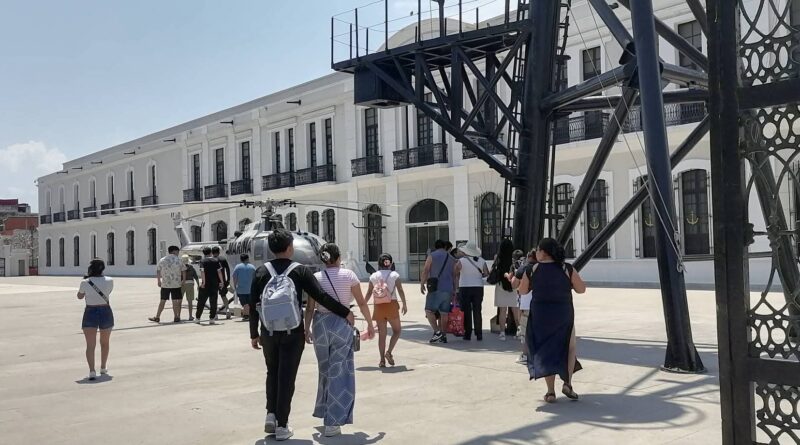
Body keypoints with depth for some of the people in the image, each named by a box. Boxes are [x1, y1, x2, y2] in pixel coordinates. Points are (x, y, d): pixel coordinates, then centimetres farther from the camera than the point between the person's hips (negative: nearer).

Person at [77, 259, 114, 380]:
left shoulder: (85, 283, -9)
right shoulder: (109, 281, -4)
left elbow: (80, 296, 8)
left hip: (90, 313, -2)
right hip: (106, 312, 2)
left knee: (90, 344, -4)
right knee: (105, 342, 20)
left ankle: (92, 370, -18)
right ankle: (103, 368, 32)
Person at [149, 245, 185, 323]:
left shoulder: (162, 260, 2)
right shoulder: (179, 260, -2)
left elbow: (158, 272, 7)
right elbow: (183, 272, 2)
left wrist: (159, 281, 19)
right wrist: (183, 281, 14)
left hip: (165, 284, 1)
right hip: (176, 284, -1)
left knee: (162, 301, 9)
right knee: (175, 301, 4)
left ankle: (157, 317, 12)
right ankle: (176, 317, 6)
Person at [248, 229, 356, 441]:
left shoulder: (261, 272, 0)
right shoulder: (300, 271, -7)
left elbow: (253, 306, 1)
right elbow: (321, 297, -11)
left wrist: (254, 334, 11)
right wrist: (346, 312, -2)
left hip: (269, 331, 3)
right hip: (292, 332, -2)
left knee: (272, 373, 21)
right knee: (286, 377, 5)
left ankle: (271, 414, 13)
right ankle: (282, 426, 8)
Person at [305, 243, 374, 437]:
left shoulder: (315, 277, 2)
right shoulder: (348, 275, -3)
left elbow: (310, 307, 0)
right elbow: (362, 303, 0)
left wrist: (307, 329, 9)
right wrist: (370, 324, 10)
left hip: (320, 323, 3)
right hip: (341, 323, -3)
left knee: (326, 370, 19)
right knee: (339, 372, 1)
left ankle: (325, 412, 33)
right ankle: (333, 422, -2)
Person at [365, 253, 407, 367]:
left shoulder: (373, 276, 4)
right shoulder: (394, 275, -2)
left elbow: (369, 293, 3)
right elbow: (400, 290, -9)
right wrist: (404, 305, -3)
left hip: (378, 306, 3)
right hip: (392, 305, -2)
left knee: (381, 334, 8)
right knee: (397, 331, 12)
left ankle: (382, 360, 7)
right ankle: (389, 352, -8)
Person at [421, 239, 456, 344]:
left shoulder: (431, 256, 1)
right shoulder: (452, 259, 16)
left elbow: (425, 271, -6)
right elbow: (454, 275, 16)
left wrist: (422, 284, 2)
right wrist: (454, 290, 21)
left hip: (436, 288, -5)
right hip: (448, 289, 5)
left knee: (429, 310, -3)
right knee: (444, 313, 7)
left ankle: (437, 332, -18)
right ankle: (443, 336, 8)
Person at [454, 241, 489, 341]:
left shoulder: (461, 261, -9)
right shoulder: (481, 261, 0)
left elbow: (455, 273, -10)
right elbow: (486, 273, 4)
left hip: (464, 288, -3)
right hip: (478, 287, 3)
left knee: (466, 312, 4)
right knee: (477, 312, 8)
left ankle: (467, 334, 4)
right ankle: (479, 334, 7)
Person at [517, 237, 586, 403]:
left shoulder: (531, 270, -6)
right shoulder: (567, 269, -8)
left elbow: (522, 291, 6)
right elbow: (581, 289, -2)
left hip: (540, 316, 0)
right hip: (564, 315, 0)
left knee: (545, 351, 11)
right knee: (569, 348, 19)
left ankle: (551, 391, 10)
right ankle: (567, 383, 4)